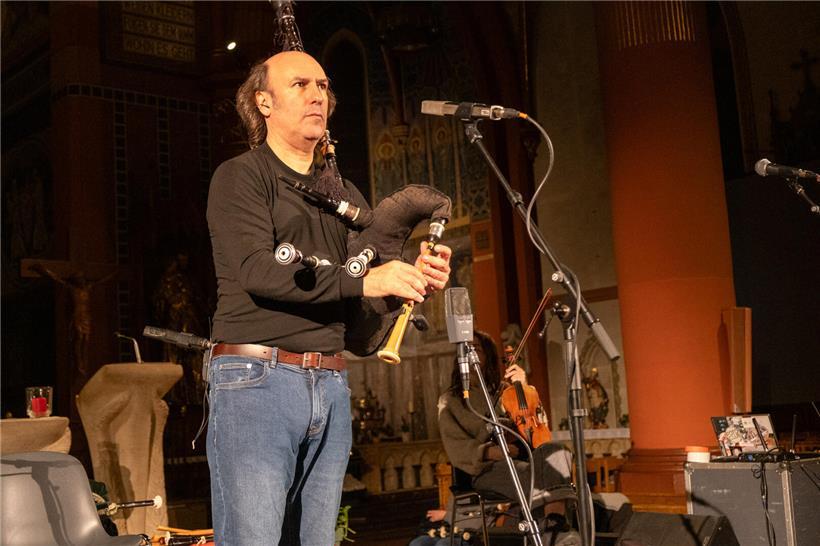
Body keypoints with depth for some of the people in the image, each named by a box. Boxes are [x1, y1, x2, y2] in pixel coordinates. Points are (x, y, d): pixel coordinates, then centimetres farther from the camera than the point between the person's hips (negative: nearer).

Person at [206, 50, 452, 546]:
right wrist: (362, 281, -19)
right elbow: (257, 269, -14)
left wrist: (414, 281, -7)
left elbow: (367, 305, 15)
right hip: (257, 378, -6)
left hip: (331, 388, 6)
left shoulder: (345, 194, 19)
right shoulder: (240, 177, 2)